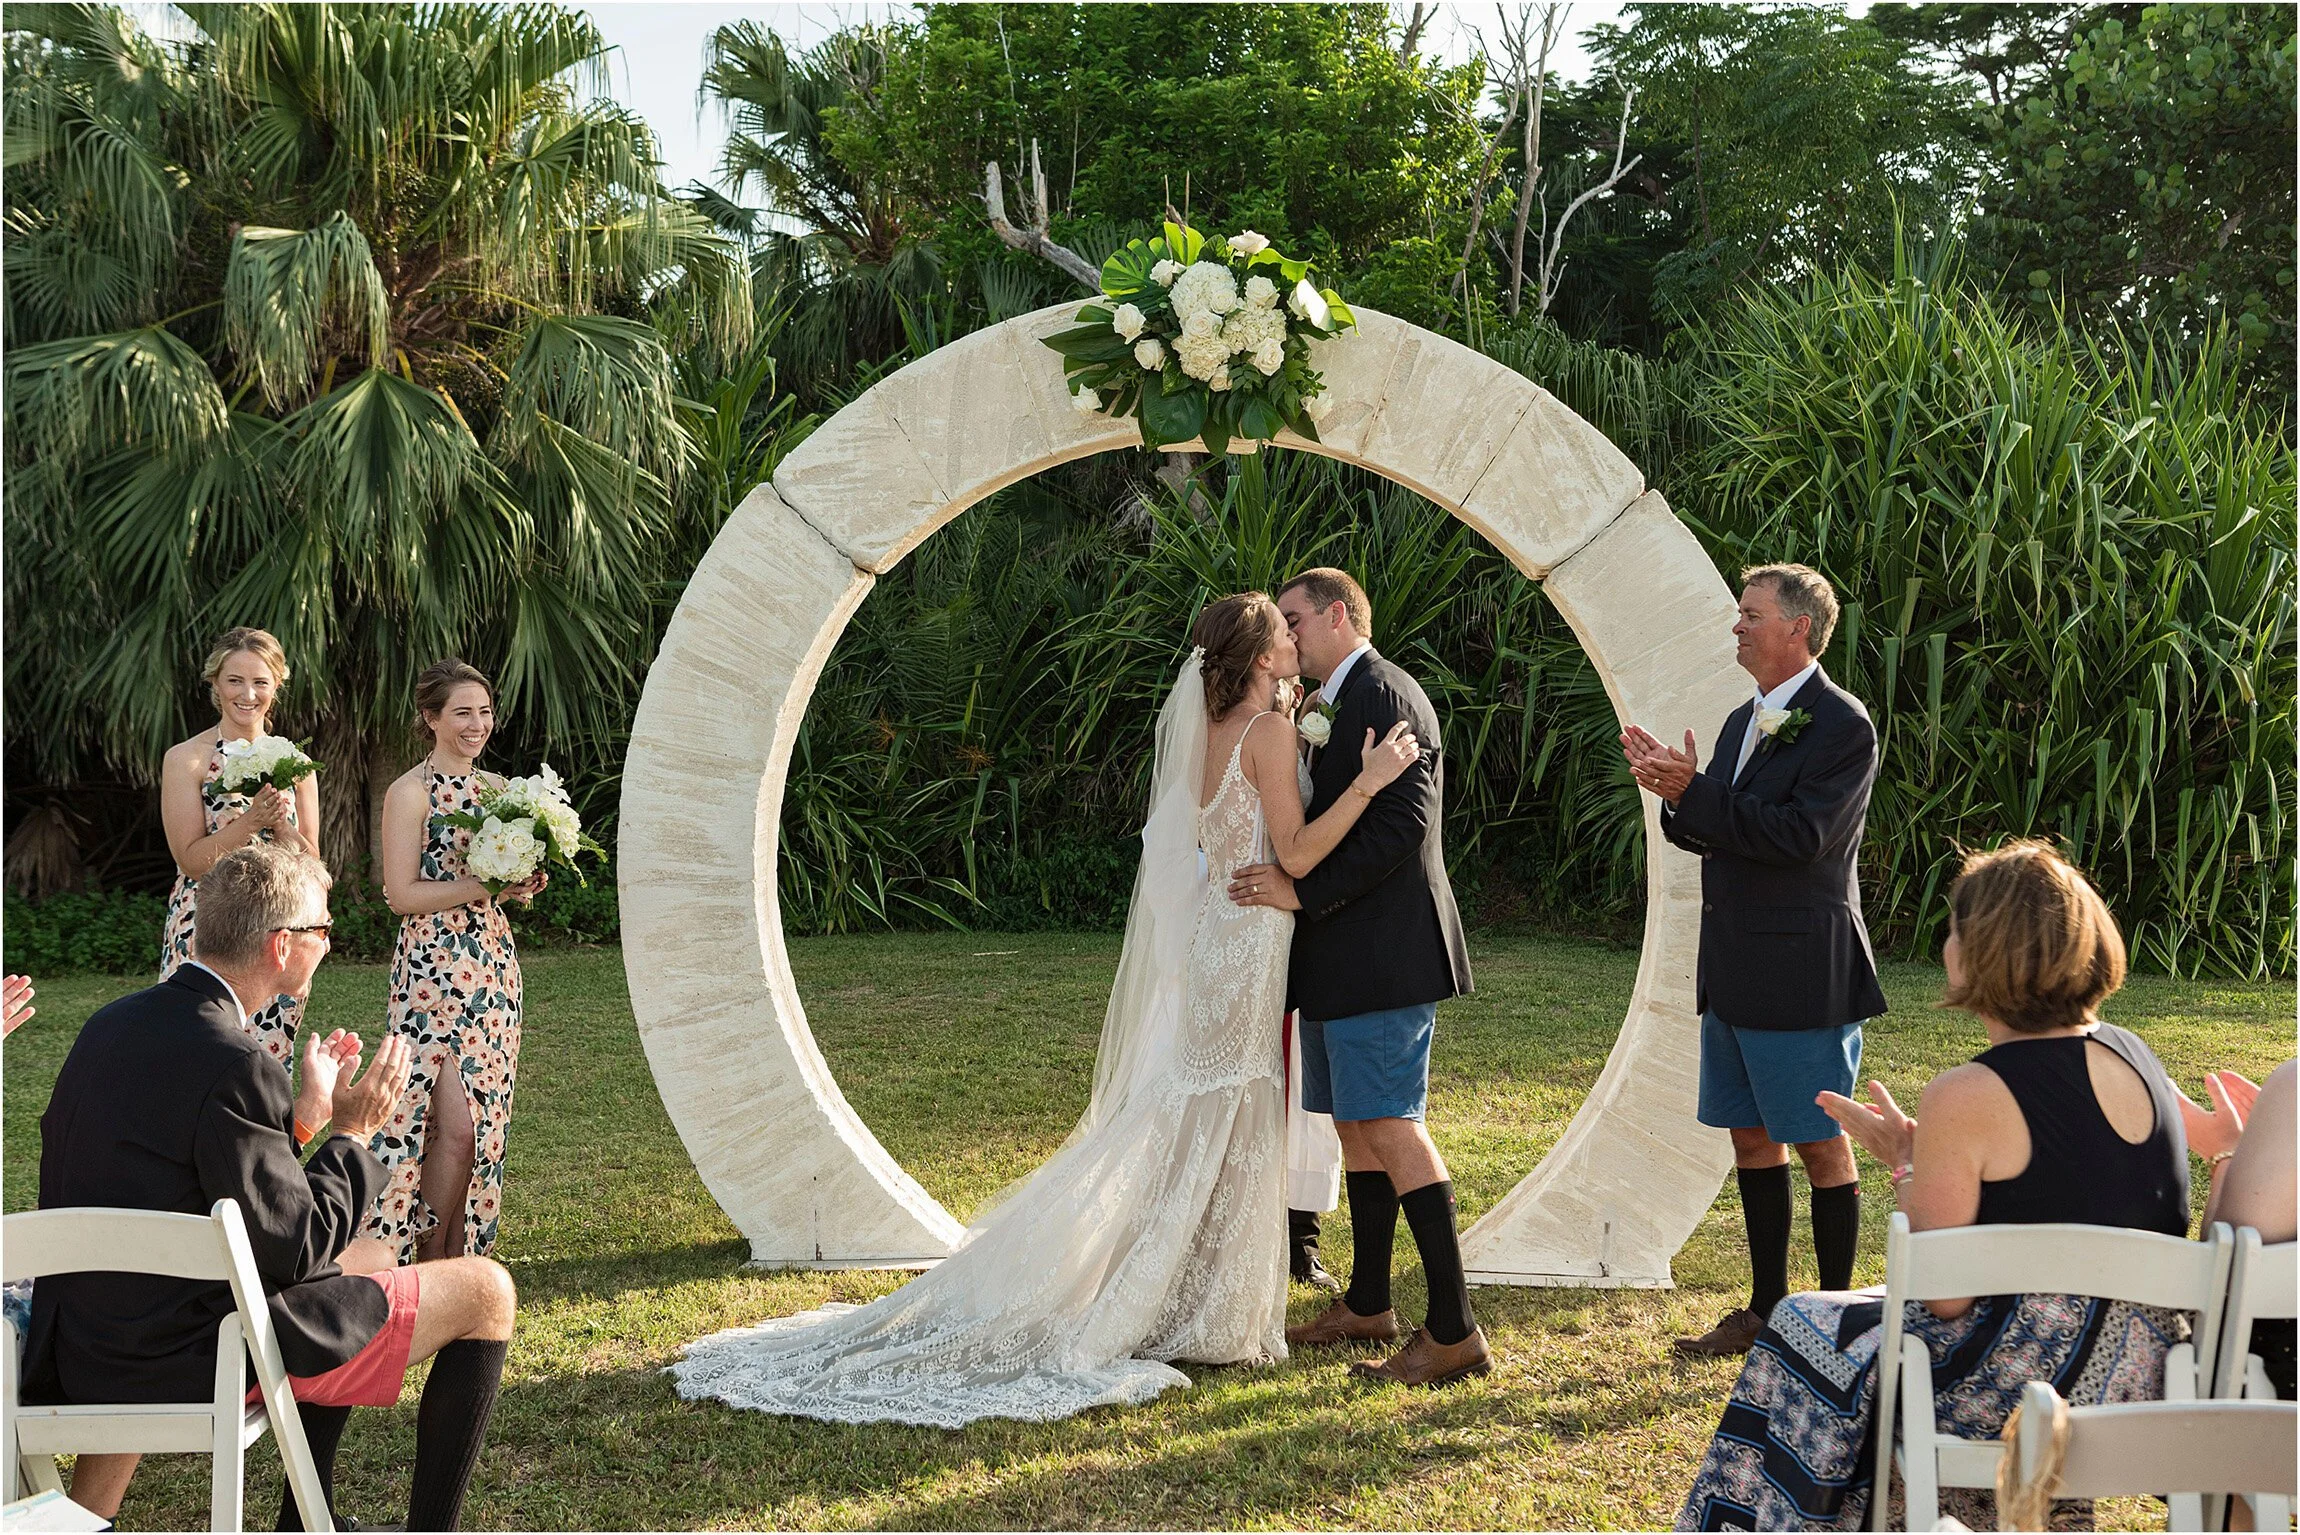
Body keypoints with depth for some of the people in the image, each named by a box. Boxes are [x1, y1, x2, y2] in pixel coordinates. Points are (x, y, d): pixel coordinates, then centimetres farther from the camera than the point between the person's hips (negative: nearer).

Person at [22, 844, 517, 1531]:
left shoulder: (110, 1025, 4)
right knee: (485, 1291, 4)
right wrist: (351, 1133, -7)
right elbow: (289, 1251, -20)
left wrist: (304, 1115, 12)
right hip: (194, 1358, -9)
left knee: (361, 1264, 33)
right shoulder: (234, 1067, -24)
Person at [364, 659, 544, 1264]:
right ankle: (429, 1261, 2)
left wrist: (525, 884, -1)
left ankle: (459, 1256, 14)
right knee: (456, 1125, -12)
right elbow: (402, 894, -13)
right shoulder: (410, 792, -7)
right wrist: (485, 884, -18)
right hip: (433, 968, -7)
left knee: (486, 1120, 5)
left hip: (494, 962, 7)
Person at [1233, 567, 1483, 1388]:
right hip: (1339, 956, 10)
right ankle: (1367, 1305, 26)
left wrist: (1306, 891, -20)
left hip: (1379, 951, -10)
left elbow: (1402, 826, -22)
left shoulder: (1384, 696, -13)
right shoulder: (1330, 703, 18)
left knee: (1391, 1127, -11)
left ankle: (1453, 1329, -8)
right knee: (1356, 1127, 16)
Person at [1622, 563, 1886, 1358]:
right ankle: (1766, 1309, 24)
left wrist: (1695, 793, -23)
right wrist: (1676, 793, -4)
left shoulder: (1841, 725, -12)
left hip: (1802, 976, -9)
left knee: (1820, 1146, 1)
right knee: (1751, 1140, 14)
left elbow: (1801, 835, -22)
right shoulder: (1745, 721, 14)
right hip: (1735, 973, 9)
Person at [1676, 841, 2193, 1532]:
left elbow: (1943, 1296, -16)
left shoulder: (1966, 1097, -20)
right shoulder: (2138, 1062, 3)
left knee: (1805, 1331, 18)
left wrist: (1904, 1162, -1)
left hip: (2027, 1389, -8)